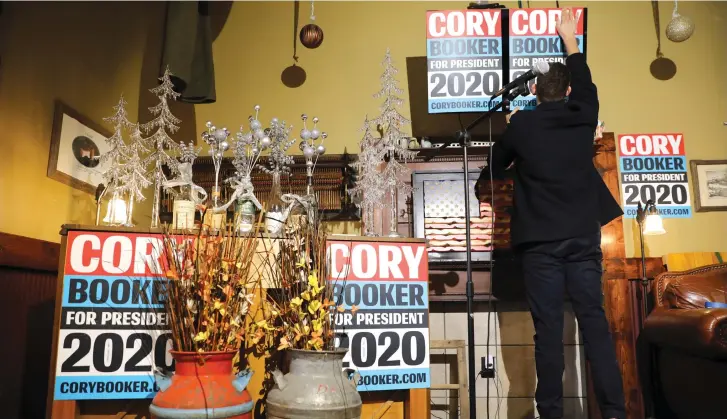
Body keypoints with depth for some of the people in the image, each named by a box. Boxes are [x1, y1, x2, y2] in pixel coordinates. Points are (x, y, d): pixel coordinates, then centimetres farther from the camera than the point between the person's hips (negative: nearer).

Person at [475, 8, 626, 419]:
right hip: (583, 237, 2)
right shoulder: (584, 117, 6)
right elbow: (586, 82, 27)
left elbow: (494, 168, 15)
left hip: (540, 240, -2)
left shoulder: (521, 125, 1)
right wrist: (570, 37, 41)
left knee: (549, 330, 0)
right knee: (595, 323, 4)